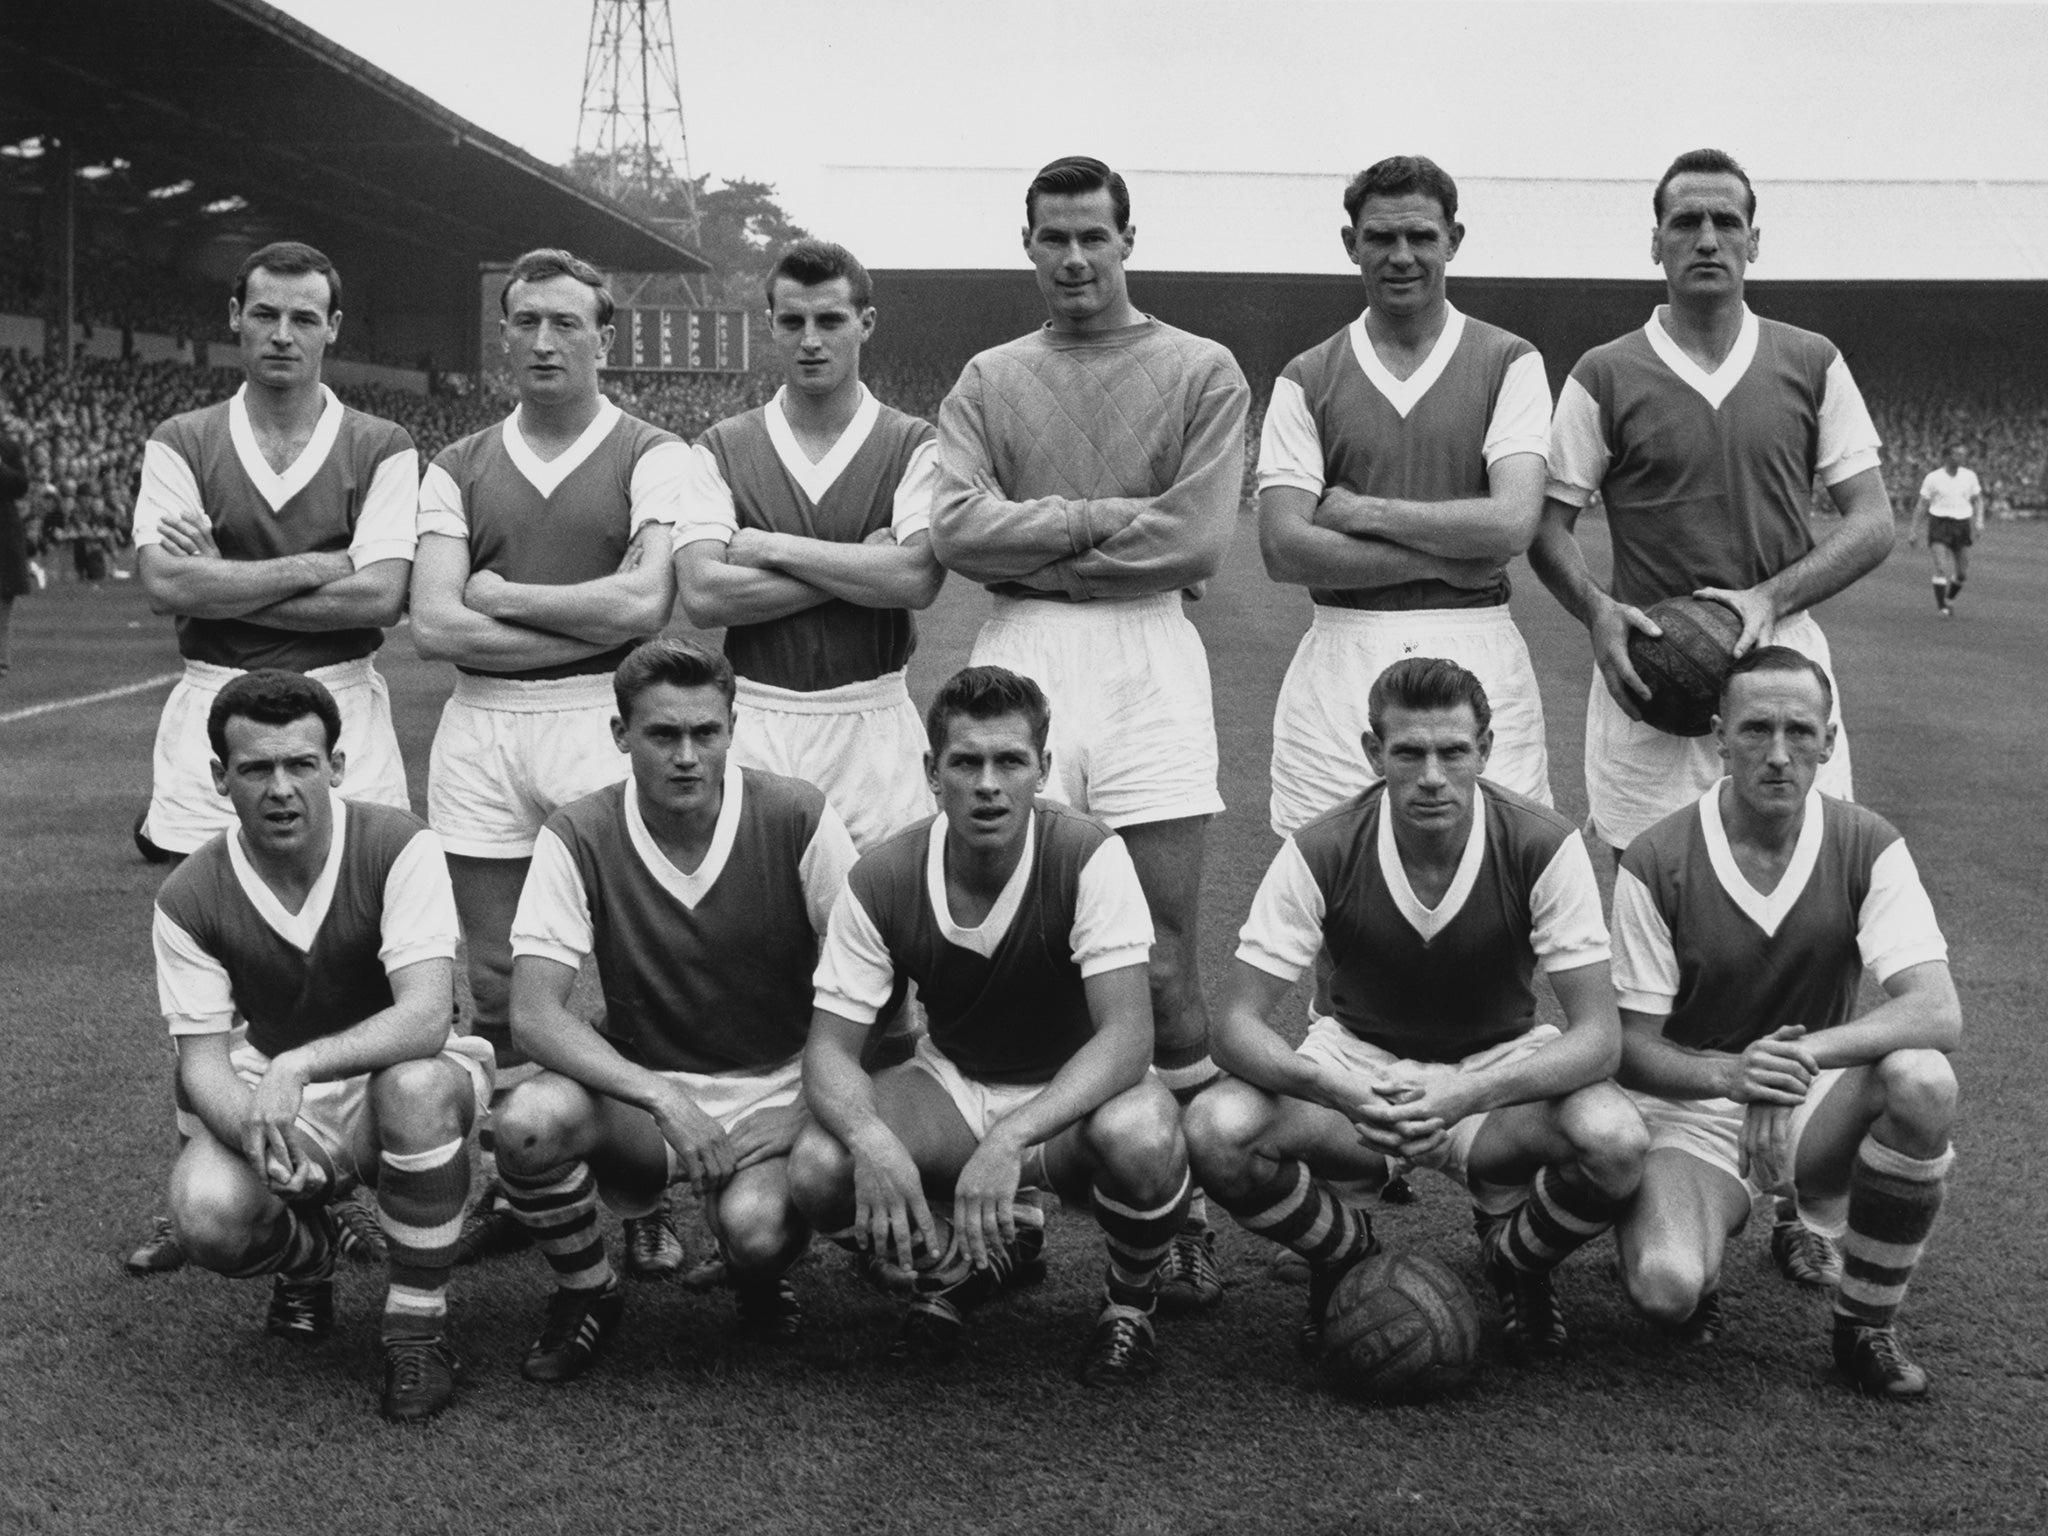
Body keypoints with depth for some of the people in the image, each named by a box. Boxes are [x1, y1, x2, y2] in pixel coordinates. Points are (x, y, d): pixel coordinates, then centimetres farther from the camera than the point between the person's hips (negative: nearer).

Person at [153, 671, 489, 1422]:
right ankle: (304, 1254, 11)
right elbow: (203, 1058, -11)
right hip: (265, 1095, 2)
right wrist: (259, 1130, -33)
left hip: (393, 1079, -2)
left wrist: (297, 1066, -44)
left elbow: (424, 1018, -30)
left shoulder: (400, 849, -20)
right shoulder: (190, 901, -11)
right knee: (206, 1215, -29)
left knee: (417, 1085, -40)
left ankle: (418, 1328, -18)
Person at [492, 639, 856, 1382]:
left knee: (756, 1228, -32)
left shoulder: (797, 820, -11)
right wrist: (663, 1100, -30)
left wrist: (809, 1115, -17)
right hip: (640, 1087, 1)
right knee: (529, 1120, -31)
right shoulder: (578, 838, -10)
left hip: (775, 1089, -1)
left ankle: (759, 1277, 10)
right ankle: (587, 1294, 1)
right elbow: (534, 1016, -18)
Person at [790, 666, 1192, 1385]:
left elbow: (1128, 1035, -31)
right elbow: (829, 1047, -15)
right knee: (818, 1169, -26)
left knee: (1141, 1139, -39)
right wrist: (872, 1139, -39)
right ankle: (958, 1263, 8)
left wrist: (1009, 1141, -46)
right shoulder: (881, 882, -16)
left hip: (1082, 1086, -3)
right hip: (952, 1080, 3)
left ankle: (1130, 1300, -3)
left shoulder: (1089, 857, -24)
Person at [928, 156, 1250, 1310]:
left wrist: (1038, 540, -2)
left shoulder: (1202, 372, 8)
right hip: (1018, 659, 2)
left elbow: (1201, 536, -5)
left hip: (1148, 656, -1)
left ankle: (1191, 1217, 7)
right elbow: (958, 529, -1)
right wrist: (1105, 518, -8)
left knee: (1164, 965, -2)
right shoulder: (988, 381, 14)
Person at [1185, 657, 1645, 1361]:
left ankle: (1515, 1263, 4)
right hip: (1354, 1059, 0)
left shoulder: (1543, 847, -20)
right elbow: (1237, 1023, -19)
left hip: (1498, 1069, 0)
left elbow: (1598, 1034, -22)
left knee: (1614, 1142, -33)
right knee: (1217, 1131, -30)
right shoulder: (1320, 854, -19)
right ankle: (1346, 1256, 4)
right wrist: (1339, 1091, -41)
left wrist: (1467, 1093, -41)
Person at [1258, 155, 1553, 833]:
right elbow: (1283, 548, -4)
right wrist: (1442, 561, -8)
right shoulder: (1307, 380, 7)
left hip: (1479, 657, -1)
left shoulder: (1509, 364, 5)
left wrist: (1363, 511, -6)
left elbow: (1513, 523, -9)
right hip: (1341, 657, 1)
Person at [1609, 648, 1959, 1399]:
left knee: (1923, 1081, -31)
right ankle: (1688, 1237, 12)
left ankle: (1866, 1324, -9)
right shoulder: (1656, 864, -13)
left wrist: (1809, 1049, -37)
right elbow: (1628, 1045, -11)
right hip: (1691, 1112, -2)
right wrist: (1728, 1072, -32)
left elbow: (1938, 1013, -20)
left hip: (1815, 1108, 2)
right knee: (1666, 1288, -30)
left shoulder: (1867, 847, -9)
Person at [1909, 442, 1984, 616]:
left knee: (1962, 574, 6)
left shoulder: (1969, 476, 4)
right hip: (1939, 525, -3)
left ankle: (1949, 599, 32)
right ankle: (1943, 608, -16)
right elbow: (1922, 506, 3)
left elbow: (1978, 500, 15)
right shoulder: (1933, 478, -3)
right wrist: (1914, 532, 3)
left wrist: (1979, 522, 0)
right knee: (1941, 569, -18)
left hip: (1961, 526, 3)